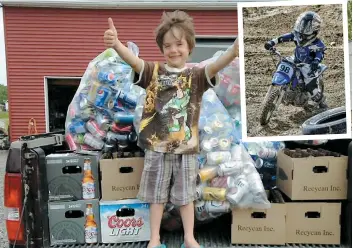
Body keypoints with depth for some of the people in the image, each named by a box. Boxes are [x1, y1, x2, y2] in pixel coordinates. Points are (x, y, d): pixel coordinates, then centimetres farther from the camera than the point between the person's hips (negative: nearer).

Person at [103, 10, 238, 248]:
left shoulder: (196, 75, -3)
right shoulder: (154, 71, -3)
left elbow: (214, 67, -22)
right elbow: (134, 60, -20)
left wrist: (233, 52, -43)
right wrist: (116, 44, -41)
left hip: (186, 149, 0)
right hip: (157, 147, 1)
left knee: (186, 195, 15)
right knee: (156, 195, 15)